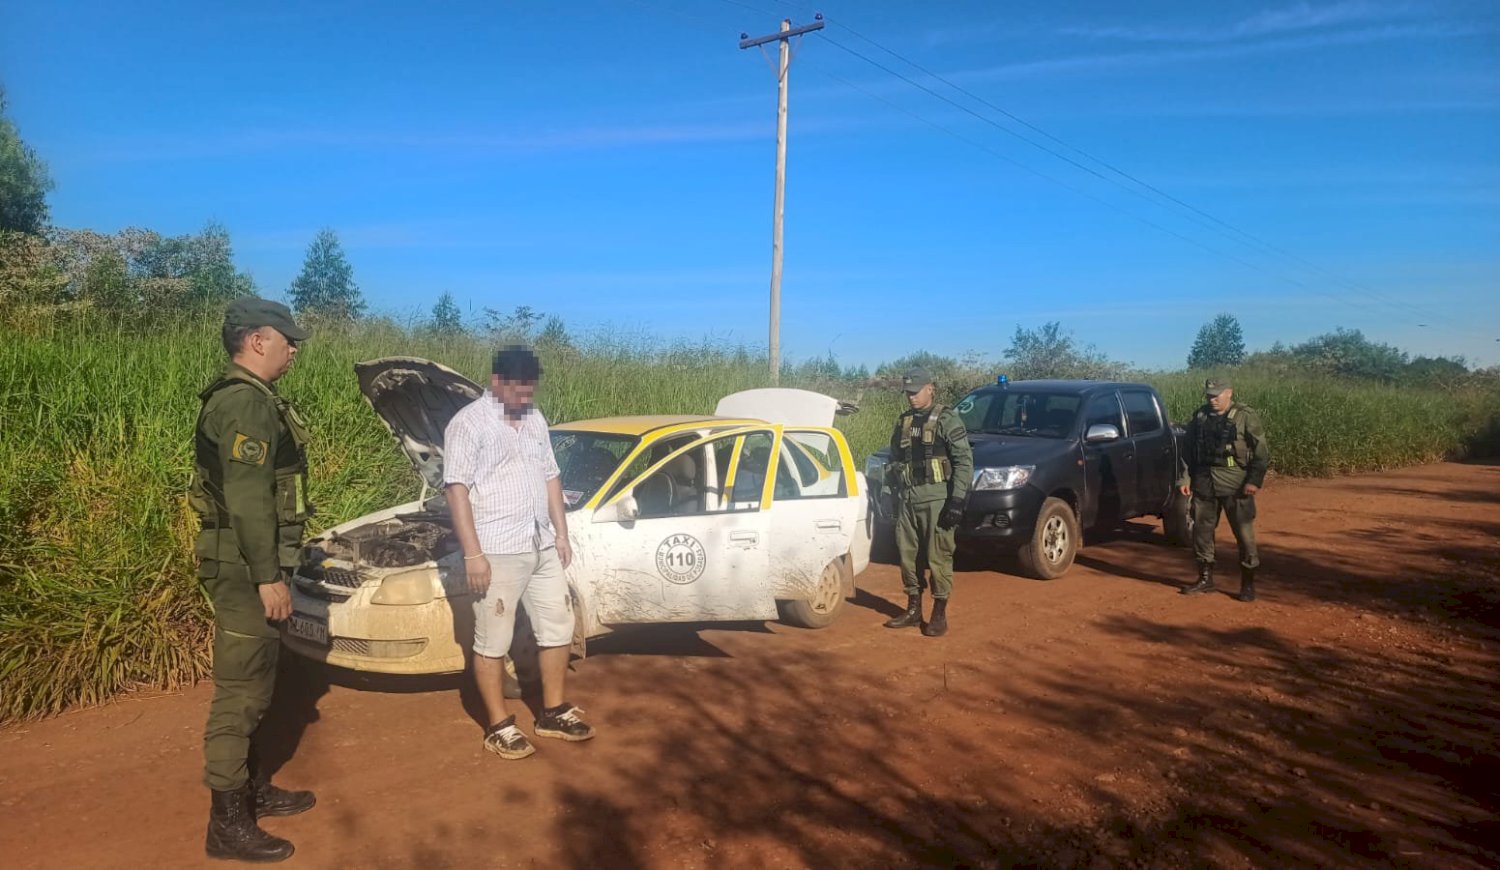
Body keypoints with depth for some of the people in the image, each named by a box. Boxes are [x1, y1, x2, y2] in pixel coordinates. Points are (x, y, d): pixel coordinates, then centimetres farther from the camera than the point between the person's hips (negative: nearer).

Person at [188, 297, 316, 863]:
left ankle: (252, 789, 32)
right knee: (238, 689, -3)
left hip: (244, 562, 11)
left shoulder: (244, 398, 15)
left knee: (252, 683, 19)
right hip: (244, 565, -11)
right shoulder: (247, 401, -18)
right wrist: (268, 577, -23)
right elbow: (248, 497, -24)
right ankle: (228, 823, 6)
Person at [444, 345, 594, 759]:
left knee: (558, 629, 13)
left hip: (542, 548, 7)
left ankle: (553, 713, 26)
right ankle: (499, 727, 14)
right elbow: (457, 490, -14)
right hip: (497, 553, -7)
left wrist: (562, 534, 14)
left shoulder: (535, 420, 12)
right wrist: (473, 554, -19)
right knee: (493, 642, 2)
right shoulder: (468, 423, -10)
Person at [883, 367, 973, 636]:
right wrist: (895, 495, 15)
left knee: (938, 557, -3)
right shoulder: (903, 422, 14)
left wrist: (957, 500, -15)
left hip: (935, 498, -6)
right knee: (907, 554, 9)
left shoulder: (947, 420, -5)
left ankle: (940, 615, 6)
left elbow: (965, 462, -9)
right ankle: (913, 610, 21)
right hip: (907, 498, 6)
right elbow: (894, 460, 20)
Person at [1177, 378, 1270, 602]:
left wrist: (1255, 480, -15)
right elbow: (1188, 451, 14)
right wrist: (1184, 478, 6)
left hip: (1236, 486, -4)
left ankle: (1248, 584, 9)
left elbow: (1262, 452, -6)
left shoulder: (1246, 417, -5)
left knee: (1244, 534, -1)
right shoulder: (1199, 417, 8)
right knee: (1201, 530, 8)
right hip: (1204, 484, 5)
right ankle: (1205, 578, 21)